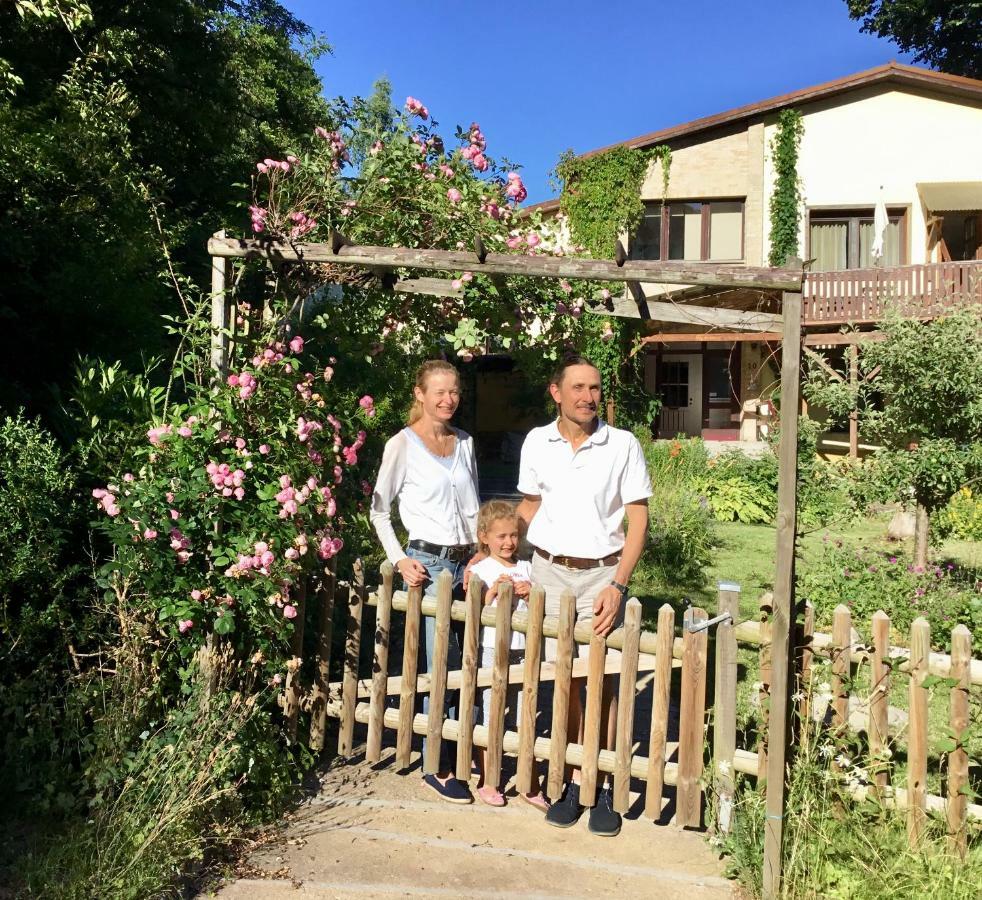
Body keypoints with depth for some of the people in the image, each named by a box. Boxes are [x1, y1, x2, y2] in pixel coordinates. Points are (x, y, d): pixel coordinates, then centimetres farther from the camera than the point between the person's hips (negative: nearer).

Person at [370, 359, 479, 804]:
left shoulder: (464, 442, 10)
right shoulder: (402, 445, -5)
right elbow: (379, 511, -1)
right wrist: (400, 560, -10)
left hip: (467, 562, 5)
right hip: (428, 562, -5)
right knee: (442, 668, -2)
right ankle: (438, 768, 13)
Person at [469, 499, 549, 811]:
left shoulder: (525, 567, 9)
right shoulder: (480, 570, -3)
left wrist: (529, 594, -9)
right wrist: (493, 590, -19)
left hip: (522, 650, 3)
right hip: (491, 649, -3)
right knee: (492, 718, 6)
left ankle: (530, 785, 18)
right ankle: (487, 782, 19)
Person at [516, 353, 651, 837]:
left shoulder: (623, 445, -4)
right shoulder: (536, 443, 2)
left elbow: (638, 519, -2)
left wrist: (617, 585, -11)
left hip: (602, 572, -1)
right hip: (549, 570, 2)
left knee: (604, 681, 0)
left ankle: (605, 788, 15)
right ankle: (573, 780, 20)